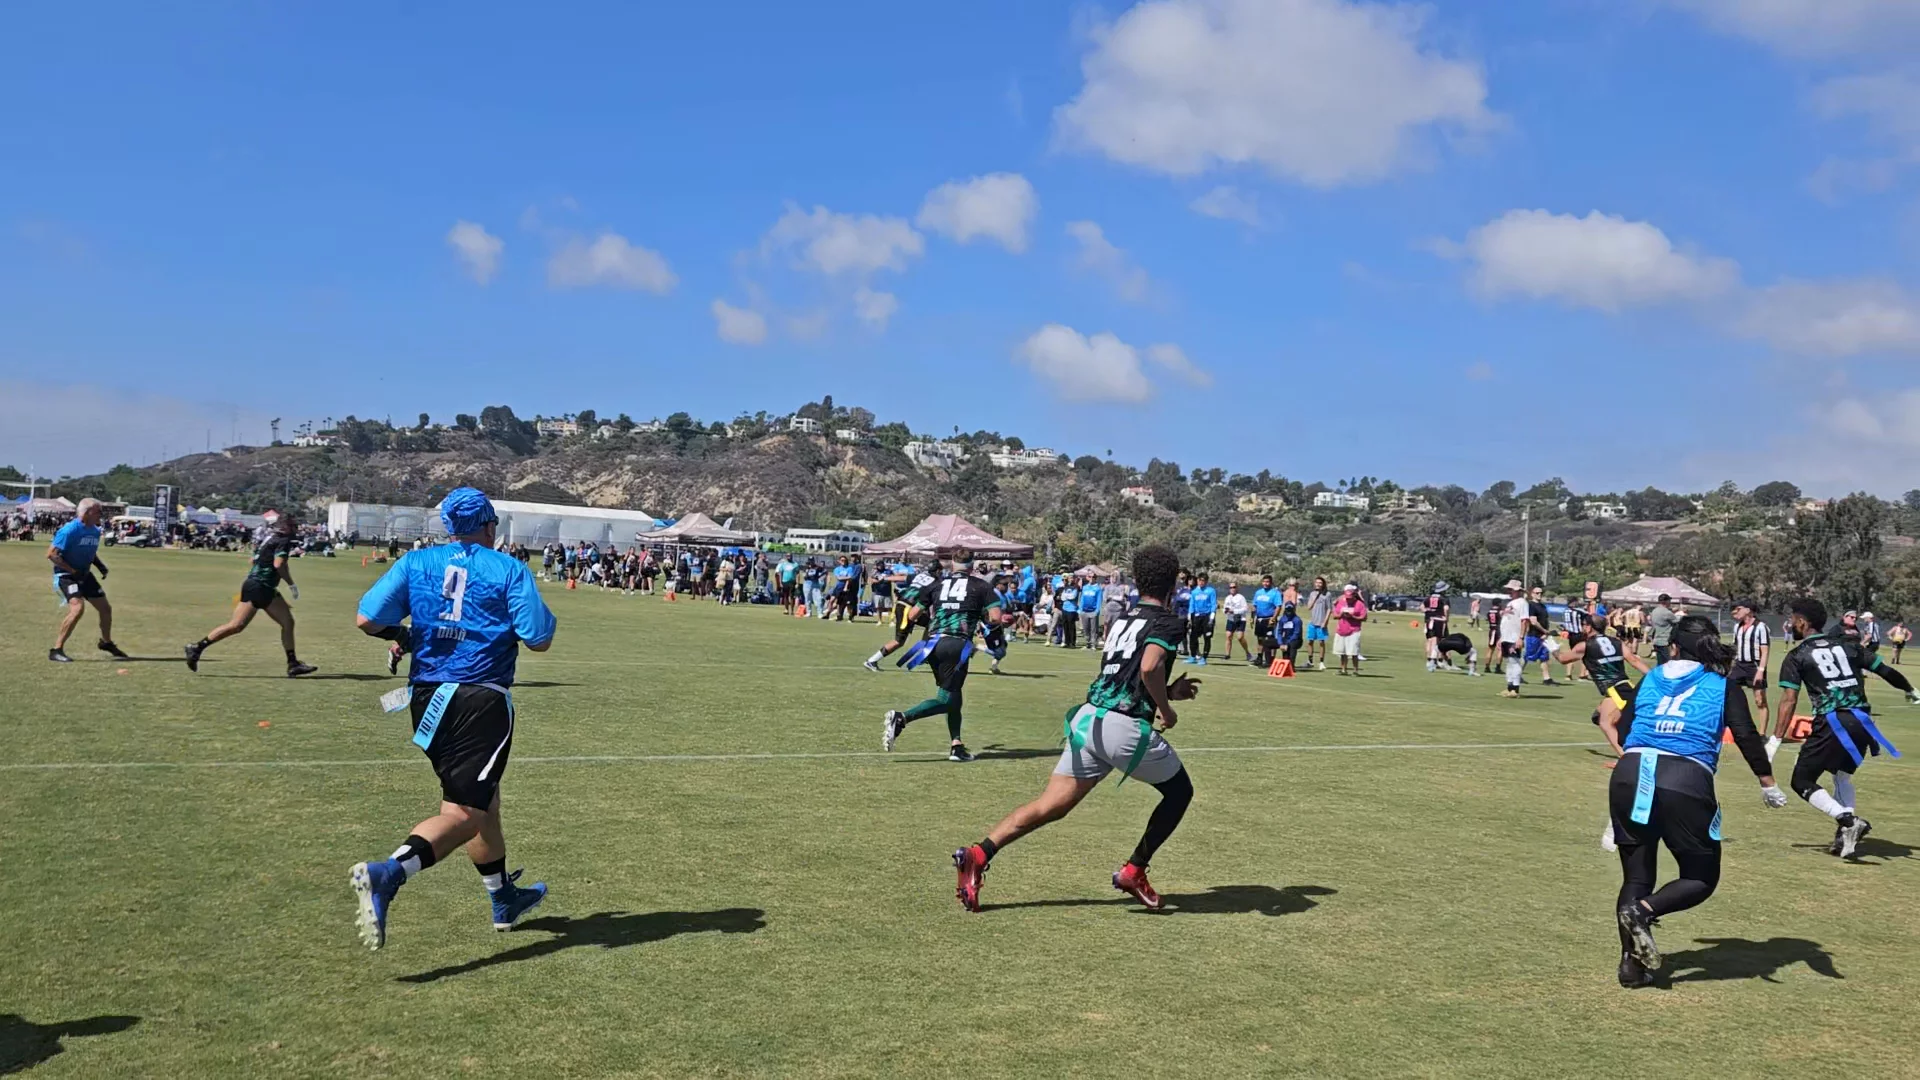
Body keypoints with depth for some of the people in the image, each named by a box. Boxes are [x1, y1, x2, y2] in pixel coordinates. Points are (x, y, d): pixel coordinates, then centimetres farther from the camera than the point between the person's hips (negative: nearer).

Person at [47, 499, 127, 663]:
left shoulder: (95, 531, 4)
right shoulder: (70, 530, -21)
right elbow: (51, 554, -21)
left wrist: (100, 565, 1)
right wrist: (72, 571, -23)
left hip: (84, 575, 8)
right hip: (66, 575, -8)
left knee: (106, 608, 13)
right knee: (78, 608, -27)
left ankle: (106, 643, 37)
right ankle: (56, 650, -17)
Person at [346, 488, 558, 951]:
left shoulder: (416, 563, 6)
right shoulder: (509, 570, -4)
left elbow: (367, 619, -2)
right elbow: (539, 639, -8)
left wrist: (401, 635, 18)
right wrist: (545, 617, 13)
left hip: (427, 698, 6)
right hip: (482, 700, -6)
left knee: (482, 799, 20)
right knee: (463, 815, -5)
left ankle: (504, 899, 34)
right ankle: (386, 874, -29)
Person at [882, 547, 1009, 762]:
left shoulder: (937, 585, 17)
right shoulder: (981, 586, 9)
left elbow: (913, 615, 19)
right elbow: (996, 618, -1)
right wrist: (984, 619, 20)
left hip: (934, 642, 5)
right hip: (958, 645, -5)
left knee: (953, 696, 18)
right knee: (946, 699, -3)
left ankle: (956, 746, 14)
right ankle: (901, 718, -22)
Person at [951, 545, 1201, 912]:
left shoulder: (1121, 619, 21)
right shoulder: (1169, 622, -2)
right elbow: (1149, 667, -21)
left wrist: (1168, 691, 31)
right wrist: (1166, 709, -7)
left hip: (1088, 718, 7)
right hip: (1125, 726, -7)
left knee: (1050, 806, 5)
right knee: (1180, 792, 17)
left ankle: (978, 854, -9)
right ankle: (1133, 872, 17)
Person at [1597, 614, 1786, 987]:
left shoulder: (1650, 679, 18)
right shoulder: (1723, 686, 11)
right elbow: (1747, 738, 3)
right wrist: (1769, 785, 12)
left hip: (1630, 775, 3)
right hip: (1686, 782, -3)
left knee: (1637, 877, 15)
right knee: (1701, 878, 13)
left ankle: (1632, 963, 7)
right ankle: (1643, 910, -14)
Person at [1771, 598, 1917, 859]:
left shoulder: (1796, 656, 4)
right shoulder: (1848, 644, 15)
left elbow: (1789, 700, -6)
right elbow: (1886, 671, 20)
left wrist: (1775, 741, -9)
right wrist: (1911, 692, 39)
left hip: (1832, 722, -5)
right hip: (1862, 720, 6)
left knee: (1802, 781, 6)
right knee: (1841, 773, 29)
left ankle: (1848, 821, -15)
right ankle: (1846, 835, 18)